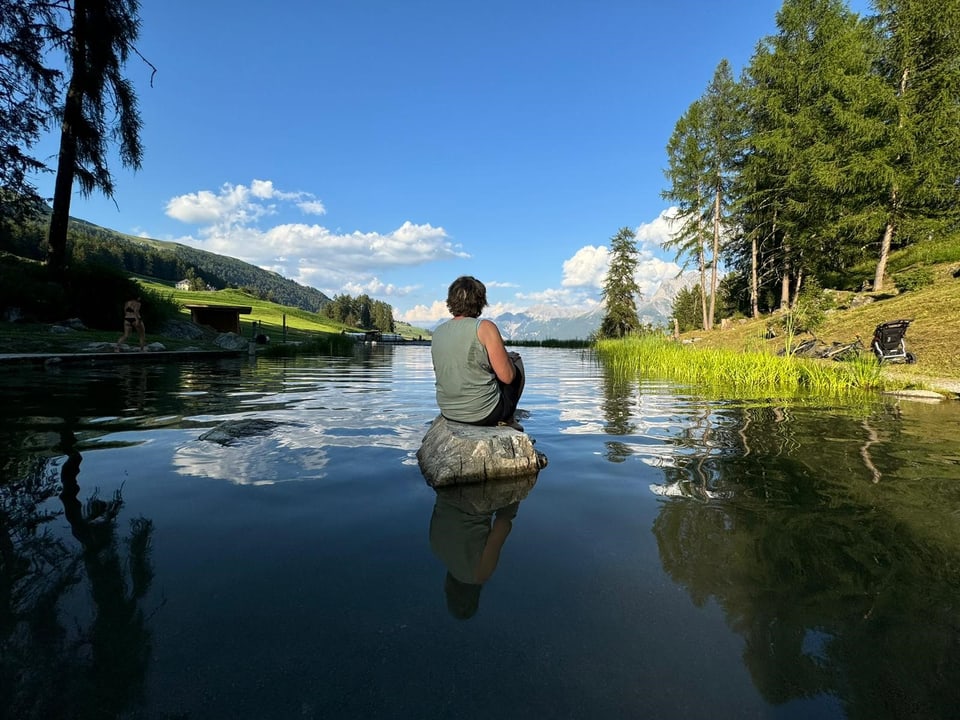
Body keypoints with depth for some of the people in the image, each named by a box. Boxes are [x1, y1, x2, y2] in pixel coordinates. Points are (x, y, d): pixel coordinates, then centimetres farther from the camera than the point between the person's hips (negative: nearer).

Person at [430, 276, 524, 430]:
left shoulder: (437, 333, 1)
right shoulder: (485, 328, -16)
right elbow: (507, 377, -16)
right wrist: (507, 358, 7)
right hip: (485, 414, -6)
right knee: (516, 361, 19)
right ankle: (506, 419, 26)